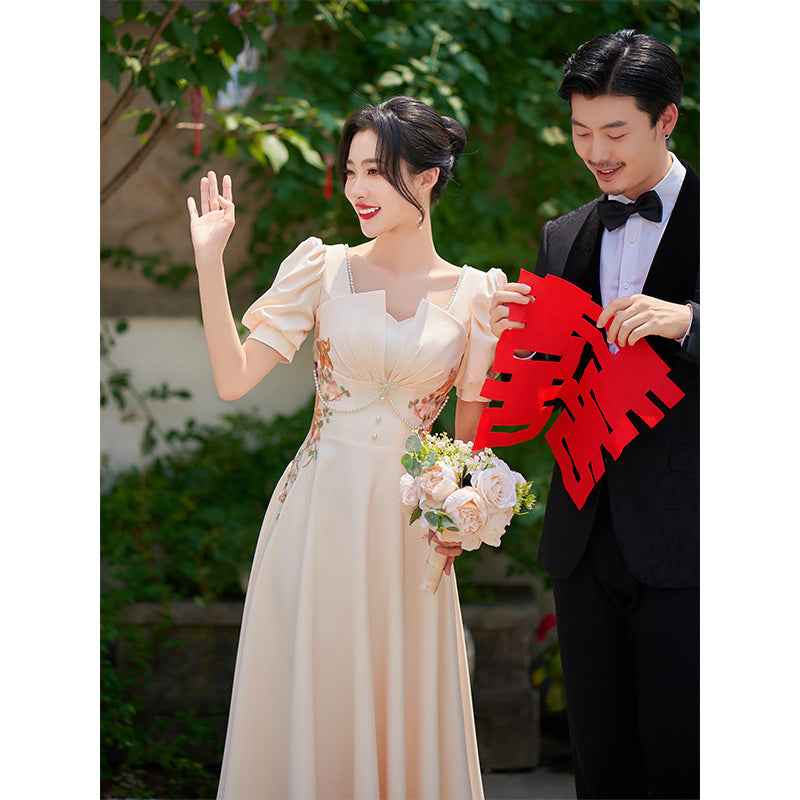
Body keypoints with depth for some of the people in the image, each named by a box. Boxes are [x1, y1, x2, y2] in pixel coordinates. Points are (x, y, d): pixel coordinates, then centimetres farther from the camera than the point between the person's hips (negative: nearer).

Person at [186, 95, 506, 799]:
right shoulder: (323, 267, 0)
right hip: (317, 514, 0)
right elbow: (234, 378, -5)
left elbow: (473, 431, 8)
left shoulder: (475, 293, 2)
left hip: (408, 526, 0)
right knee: (307, 710, 6)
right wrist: (209, 260, -10)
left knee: (400, 710, 7)